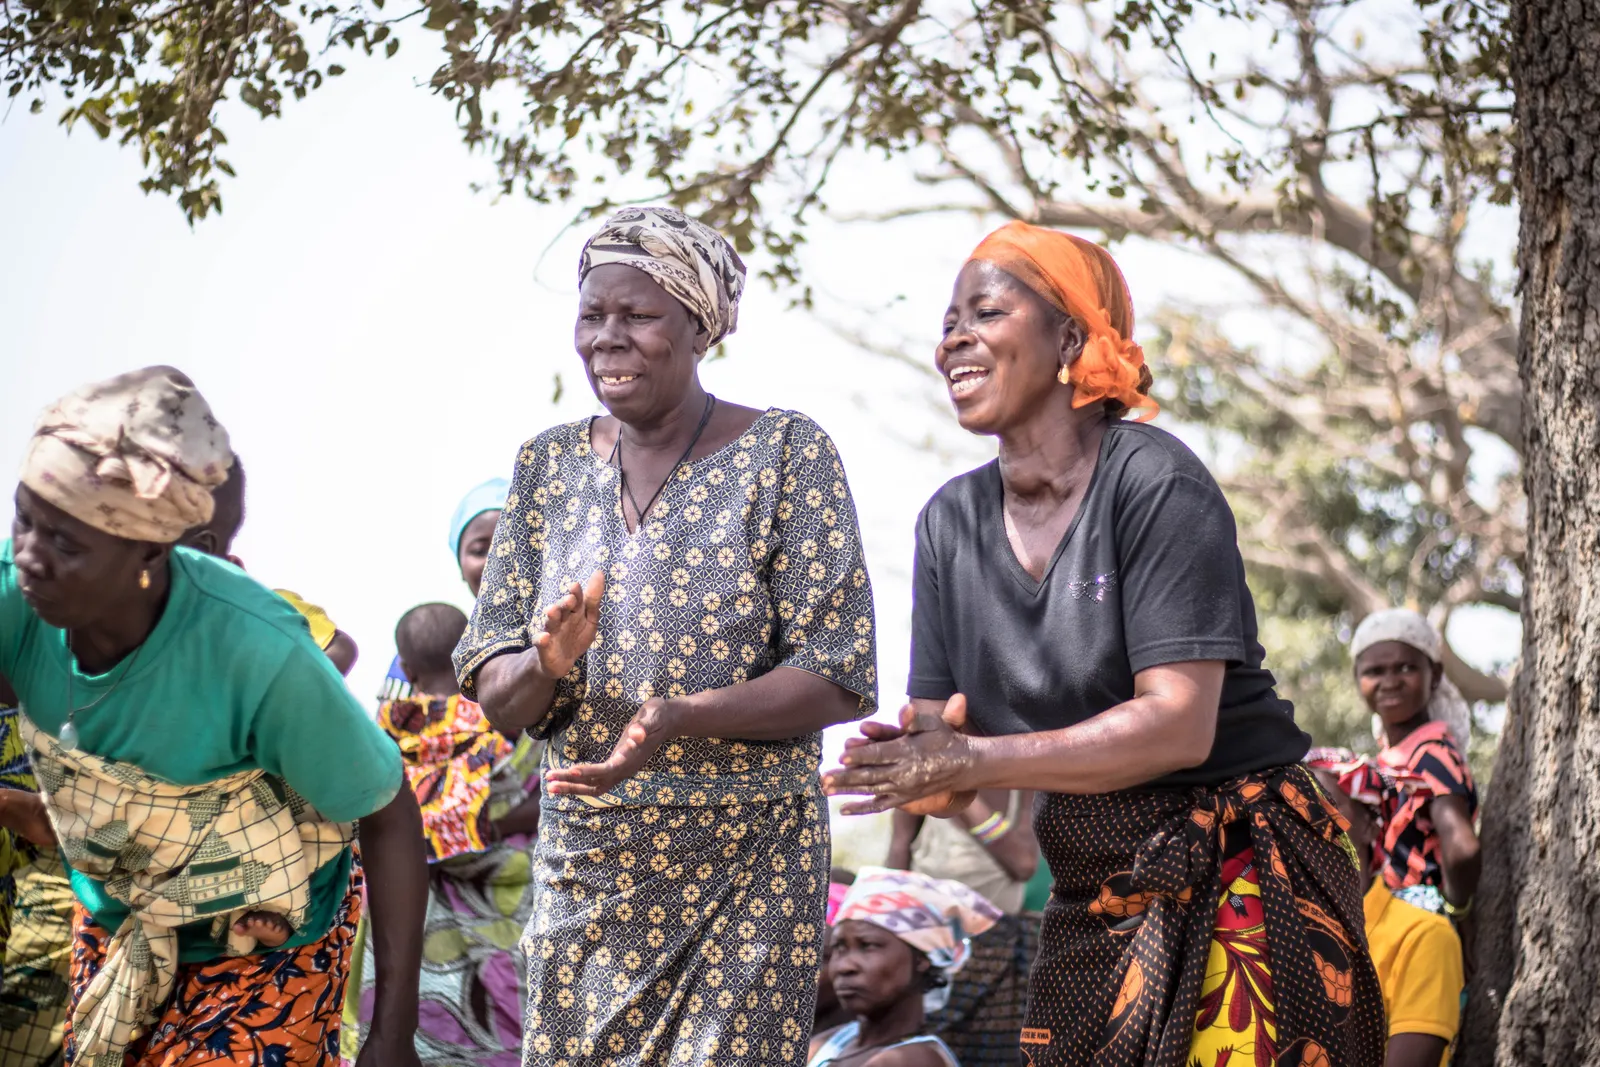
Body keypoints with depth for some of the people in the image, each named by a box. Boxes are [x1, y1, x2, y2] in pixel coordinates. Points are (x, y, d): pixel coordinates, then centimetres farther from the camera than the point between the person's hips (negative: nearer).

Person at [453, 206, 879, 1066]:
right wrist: (545, 664, -16)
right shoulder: (549, 466, 8)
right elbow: (491, 696, 8)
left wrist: (684, 718, -24)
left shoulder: (785, 453, -5)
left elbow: (840, 679, -10)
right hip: (581, 866, 4)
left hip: (745, 868, -3)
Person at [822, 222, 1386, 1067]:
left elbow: (1179, 724, -21)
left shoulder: (1154, 482, -14)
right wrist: (906, 763, -19)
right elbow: (944, 764, 6)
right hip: (1093, 898, 6)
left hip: (1236, 881, -6)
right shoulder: (951, 521, 6)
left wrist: (970, 759, -23)